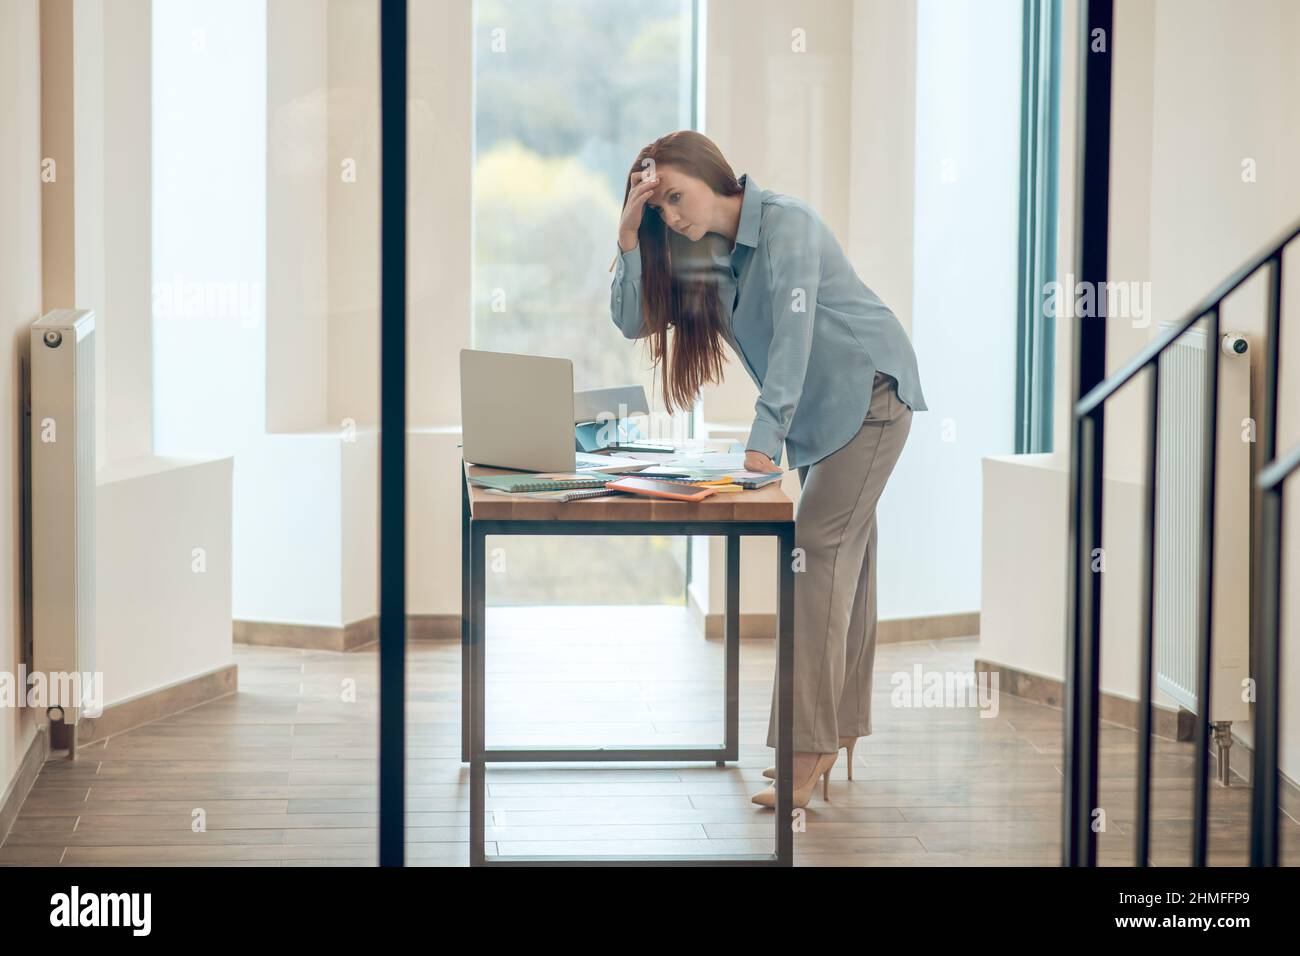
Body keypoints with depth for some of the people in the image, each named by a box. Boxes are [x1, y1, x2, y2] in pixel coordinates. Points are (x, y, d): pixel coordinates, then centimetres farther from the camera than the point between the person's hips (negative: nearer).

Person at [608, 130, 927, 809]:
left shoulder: (785, 225, -20)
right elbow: (633, 321, 2)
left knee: (817, 548, -15)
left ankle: (807, 753, -19)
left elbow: (793, 335, -28)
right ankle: (841, 732, 13)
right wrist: (630, 238, -11)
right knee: (844, 554, 10)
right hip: (816, 413, 9)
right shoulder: (703, 255, 5)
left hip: (868, 392, -9)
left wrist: (764, 440, -35)